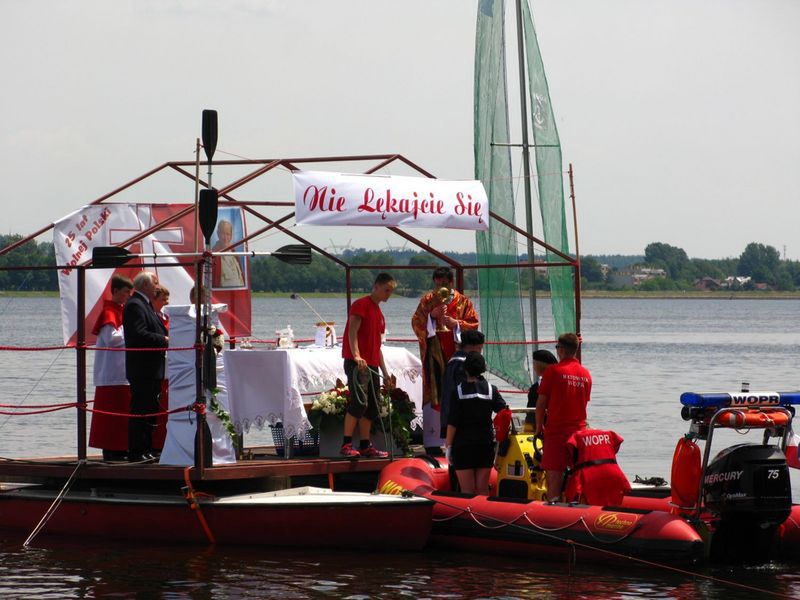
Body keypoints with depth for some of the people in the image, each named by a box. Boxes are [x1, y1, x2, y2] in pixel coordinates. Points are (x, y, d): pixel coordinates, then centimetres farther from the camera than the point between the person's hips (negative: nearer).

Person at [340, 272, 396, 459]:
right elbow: (352, 332, -15)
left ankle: (365, 446, 11)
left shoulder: (378, 313, 22)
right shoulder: (361, 305, -4)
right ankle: (346, 445, -18)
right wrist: (356, 356, -29)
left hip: (372, 365, 9)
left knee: (372, 406, 7)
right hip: (357, 363, -9)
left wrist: (385, 373, 22)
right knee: (359, 401, -18)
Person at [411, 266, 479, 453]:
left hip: (456, 352, 1)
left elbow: (474, 325, 5)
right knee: (434, 394, -6)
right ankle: (432, 443, -6)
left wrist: (457, 323, -12)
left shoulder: (463, 302, 8)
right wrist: (432, 315, -14)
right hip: (434, 353, -1)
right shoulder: (427, 301, 8)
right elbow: (416, 322, 3)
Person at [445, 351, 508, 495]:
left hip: (462, 445, -2)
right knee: (483, 489, 9)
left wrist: (449, 446, -3)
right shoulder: (491, 390, 0)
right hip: (485, 444, 2)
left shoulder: (458, 391, -6)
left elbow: (452, 423, -8)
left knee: (467, 491, 1)